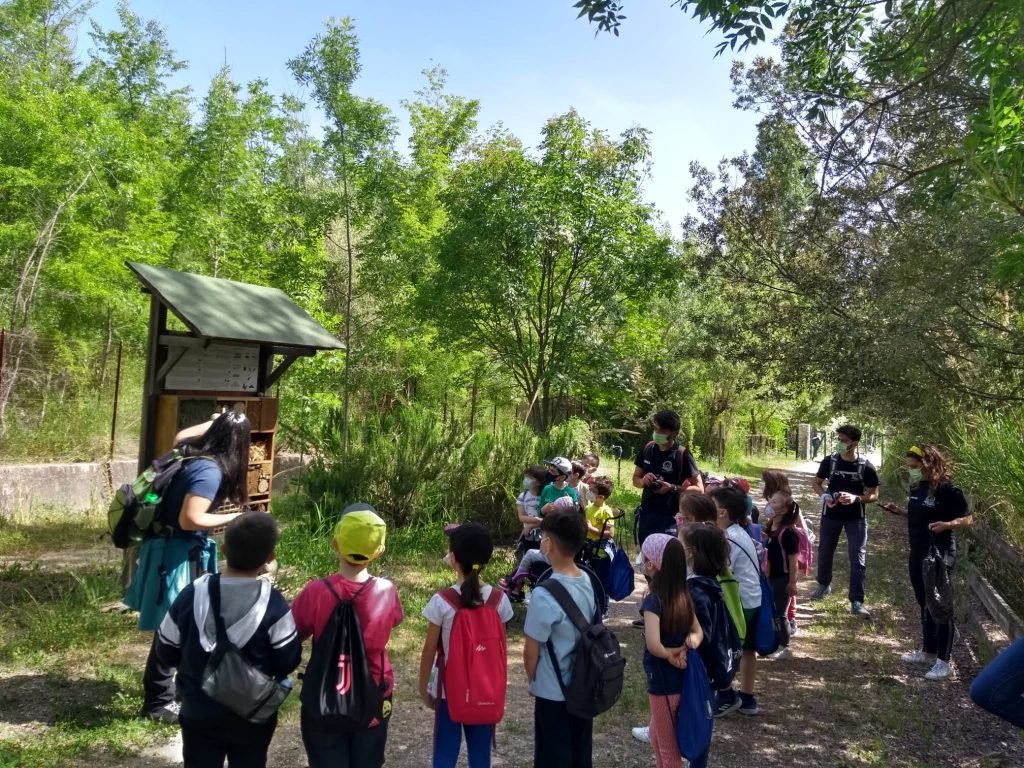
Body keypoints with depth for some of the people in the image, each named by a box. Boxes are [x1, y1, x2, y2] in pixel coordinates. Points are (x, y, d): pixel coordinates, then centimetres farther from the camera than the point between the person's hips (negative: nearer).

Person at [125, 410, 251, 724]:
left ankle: (158, 684, 40)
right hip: (179, 555, -10)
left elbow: (179, 436, 27)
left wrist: (213, 422, 32)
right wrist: (232, 519, -18)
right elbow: (190, 520, -29)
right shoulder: (210, 471, -25)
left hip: (170, 548, 10)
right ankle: (158, 701, 16)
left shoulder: (190, 452, 1)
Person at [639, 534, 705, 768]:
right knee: (657, 736, 26)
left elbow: (653, 645, -36)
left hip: (663, 682, -7)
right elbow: (698, 631, 9)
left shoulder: (653, 600, -24)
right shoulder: (683, 596, -2)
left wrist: (670, 654, -17)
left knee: (669, 748, 13)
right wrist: (687, 646, -10)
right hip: (680, 678, 7)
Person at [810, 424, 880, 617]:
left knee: (858, 559, -3)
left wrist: (856, 498, -26)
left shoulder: (866, 467, -13)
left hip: (856, 518, -2)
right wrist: (824, 496, -16)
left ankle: (856, 602, 3)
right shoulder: (829, 461, -8)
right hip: (831, 515, 2)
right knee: (824, 552, 15)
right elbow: (817, 483, 5)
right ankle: (824, 585, 39)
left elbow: (874, 495, -7)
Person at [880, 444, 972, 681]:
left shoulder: (947, 490, -16)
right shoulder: (916, 487, 7)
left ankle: (943, 661, 9)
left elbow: (967, 519, -12)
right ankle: (928, 652, 30)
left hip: (939, 555, -8)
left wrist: (946, 525, -29)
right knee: (925, 605, 17)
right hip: (917, 554, 8)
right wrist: (899, 511, 3)